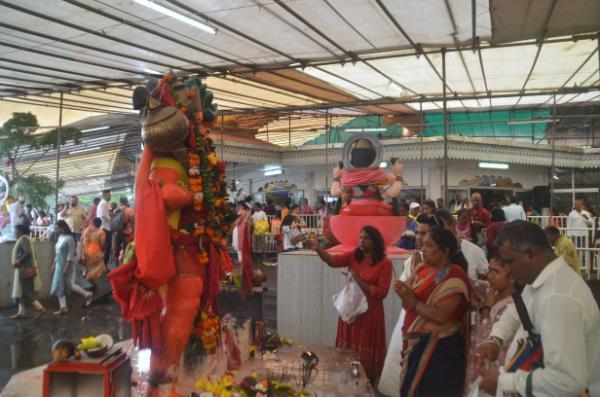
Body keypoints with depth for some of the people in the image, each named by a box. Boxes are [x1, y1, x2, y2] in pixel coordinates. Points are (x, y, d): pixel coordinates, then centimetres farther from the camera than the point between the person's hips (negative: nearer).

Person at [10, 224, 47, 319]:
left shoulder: (24, 239, -14)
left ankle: (41, 308, -9)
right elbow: (32, 254, 18)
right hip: (24, 269, 10)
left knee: (26, 291, -8)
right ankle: (21, 312, 16)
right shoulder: (23, 239, 17)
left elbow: (28, 253, -27)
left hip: (25, 269, -10)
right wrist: (19, 261, 15)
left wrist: (18, 262, -19)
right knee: (23, 291, 12)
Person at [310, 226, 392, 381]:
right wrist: (318, 249, -35)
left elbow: (382, 292, -13)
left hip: (369, 313, -4)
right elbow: (333, 261, -18)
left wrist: (359, 282, -21)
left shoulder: (385, 263, -10)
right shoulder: (353, 256, 0)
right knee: (347, 350, 16)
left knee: (365, 351, 8)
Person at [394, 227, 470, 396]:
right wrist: (403, 294, -11)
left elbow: (440, 316, -22)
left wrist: (412, 301, -17)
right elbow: (409, 306, 9)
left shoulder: (454, 276, -16)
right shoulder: (422, 269, 6)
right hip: (415, 343, 7)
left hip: (439, 349, -7)